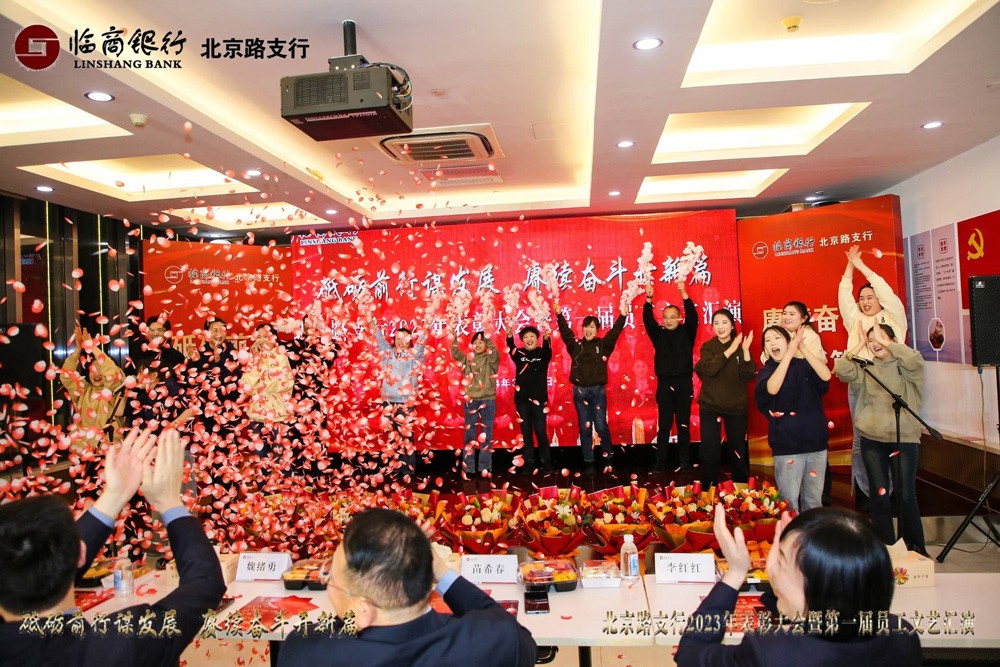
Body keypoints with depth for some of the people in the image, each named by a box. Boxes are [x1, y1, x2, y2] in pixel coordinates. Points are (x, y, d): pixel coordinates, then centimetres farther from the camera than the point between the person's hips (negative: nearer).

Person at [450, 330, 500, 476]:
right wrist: (454, 338, -22)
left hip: (488, 401, -2)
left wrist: (487, 337, -31)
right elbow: (455, 354, -7)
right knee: (469, 434, 5)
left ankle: (485, 467, 8)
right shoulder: (467, 360, 10)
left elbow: (494, 352, -19)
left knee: (486, 435, 2)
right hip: (471, 400, 2)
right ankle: (468, 467, 10)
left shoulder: (491, 360, 3)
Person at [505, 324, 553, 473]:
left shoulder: (542, 353, 3)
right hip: (522, 398, 2)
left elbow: (548, 349, -19)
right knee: (526, 432, 7)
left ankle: (546, 462, 8)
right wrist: (509, 334, -36)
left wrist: (546, 336, -43)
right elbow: (511, 348, -14)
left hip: (539, 398, -2)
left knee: (540, 431, -1)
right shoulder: (519, 354, 6)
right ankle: (529, 462, 14)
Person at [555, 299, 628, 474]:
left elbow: (615, 332, -7)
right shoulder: (575, 344, 6)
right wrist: (559, 315, -13)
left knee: (601, 427, -2)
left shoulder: (603, 344, 4)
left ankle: (608, 458, 17)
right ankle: (588, 462, 13)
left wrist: (622, 316, -19)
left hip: (598, 390, -1)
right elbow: (565, 331, -2)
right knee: (585, 428, 6)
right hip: (580, 391, 1)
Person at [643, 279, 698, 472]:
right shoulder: (658, 334, 7)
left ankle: (685, 462, 11)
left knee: (684, 425, 5)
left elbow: (693, 316, -9)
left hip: (684, 384, 0)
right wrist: (649, 300, -22)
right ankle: (660, 462, 6)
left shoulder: (687, 332, 5)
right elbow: (648, 320, -6)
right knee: (664, 425, 1)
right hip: (664, 384, 1)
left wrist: (684, 294, -22)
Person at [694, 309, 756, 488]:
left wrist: (745, 351, -19)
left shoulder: (741, 347, 3)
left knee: (739, 450, 6)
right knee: (710, 450, -2)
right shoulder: (708, 347, 0)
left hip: (736, 406, 1)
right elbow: (709, 369, -19)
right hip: (710, 406, -1)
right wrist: (730, 350, -22)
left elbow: (749, 376, -7)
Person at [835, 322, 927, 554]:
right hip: (872, 440, 3)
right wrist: (860, 343, -3)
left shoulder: (904, 367, 3)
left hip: (905, 438, -3)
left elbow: (915, 360, -20)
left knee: (906, 495, -3)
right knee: (879, 495, 5)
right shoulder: (865, 369, 11)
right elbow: (841, 370, -6)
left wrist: (884, 341, -12)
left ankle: (915, 550, 11)